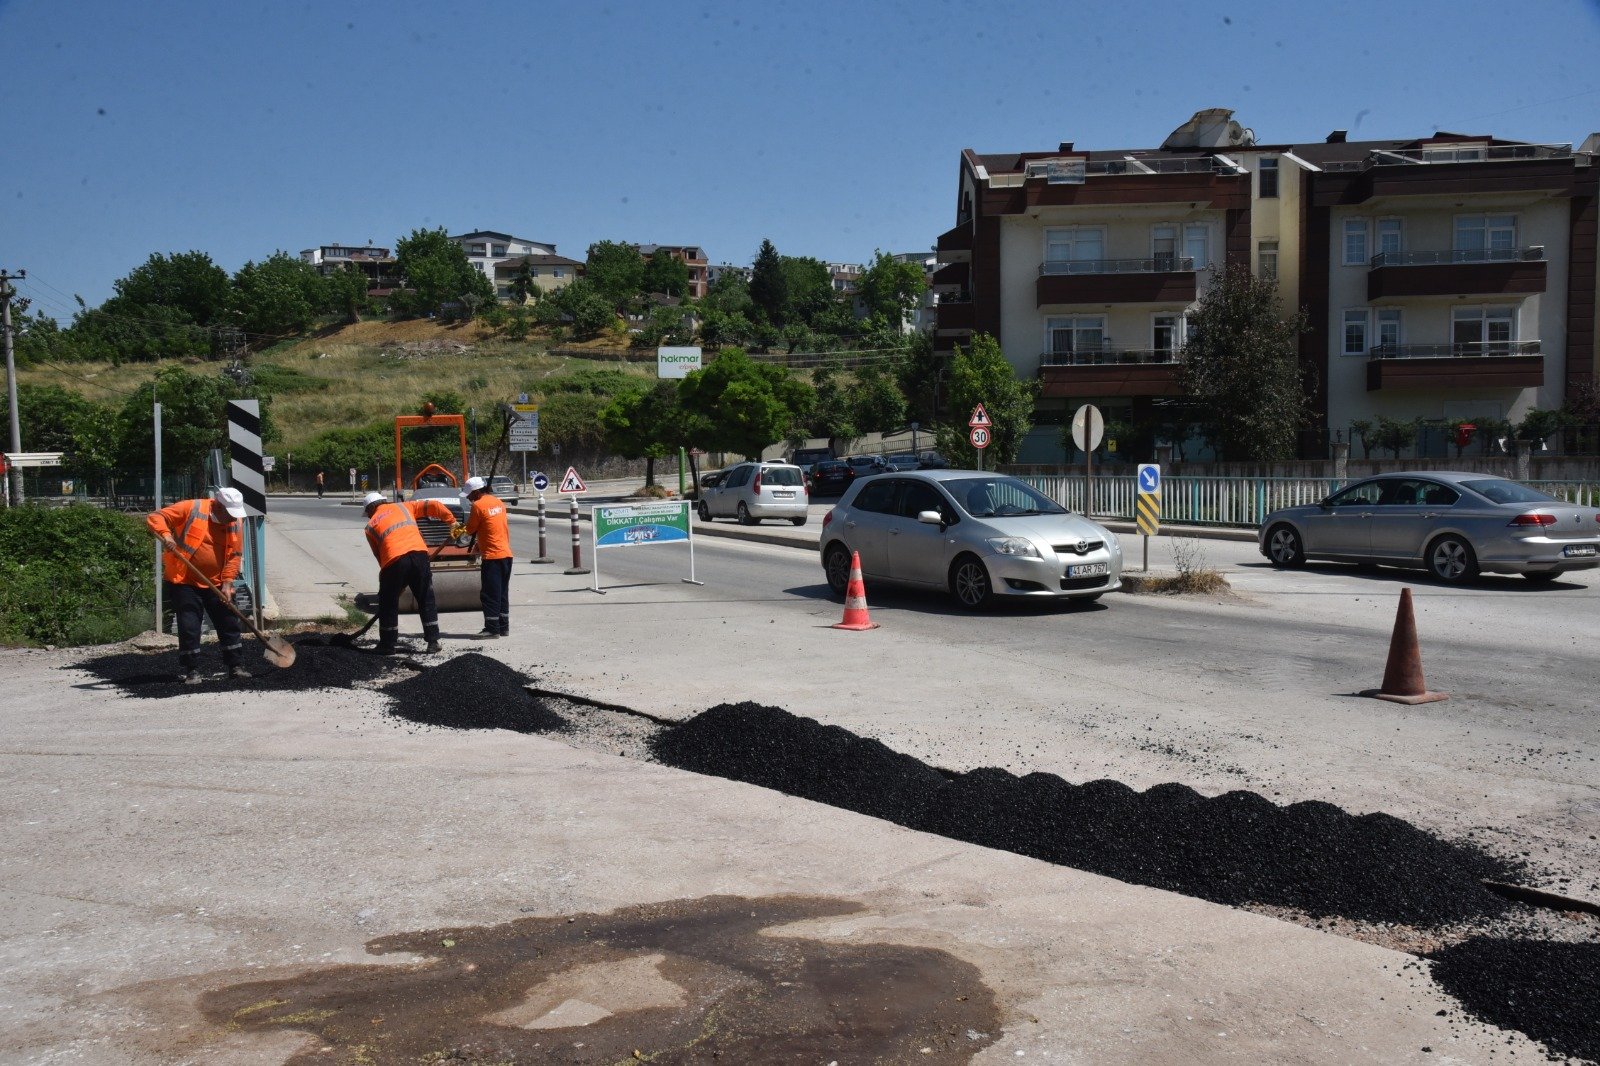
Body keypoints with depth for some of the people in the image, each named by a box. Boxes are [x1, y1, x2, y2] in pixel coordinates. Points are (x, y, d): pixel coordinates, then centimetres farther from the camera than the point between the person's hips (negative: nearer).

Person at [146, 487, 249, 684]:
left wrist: (227, 582, -9)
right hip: (184, 582, -4)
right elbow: (155, 517, -13)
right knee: (189, 627, -3)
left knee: (229, 624, 6)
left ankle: (234, 666, 17)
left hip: (217, 584, 4)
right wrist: (165, 534, -33)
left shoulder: (234, 522, 0)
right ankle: (192, 670, 8)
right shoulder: (190, 509, -13)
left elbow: (235, 554, 1)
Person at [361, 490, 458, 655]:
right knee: (426, 601, 13)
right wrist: (452, 521, 21)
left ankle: (387, 645, 20)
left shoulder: (371, 526, 20)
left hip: (394, 561, -2)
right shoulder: (403, 507, 25)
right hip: (419, 554, 2)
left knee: (388, 604, 15)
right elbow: (433, 505, 18)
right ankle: (433, 642, 12)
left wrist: (386, 571, 26)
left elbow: (378, 555, 18)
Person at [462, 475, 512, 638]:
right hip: (506, 554, 8)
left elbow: (470, 529, -5)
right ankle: (504, 627, 17)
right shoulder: (498, 502, 11)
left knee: (489, 594, -2)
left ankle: (492, 629, -1)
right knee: (502, 593, 13)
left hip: (492, 556, -8)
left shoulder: (478, 505, -12)